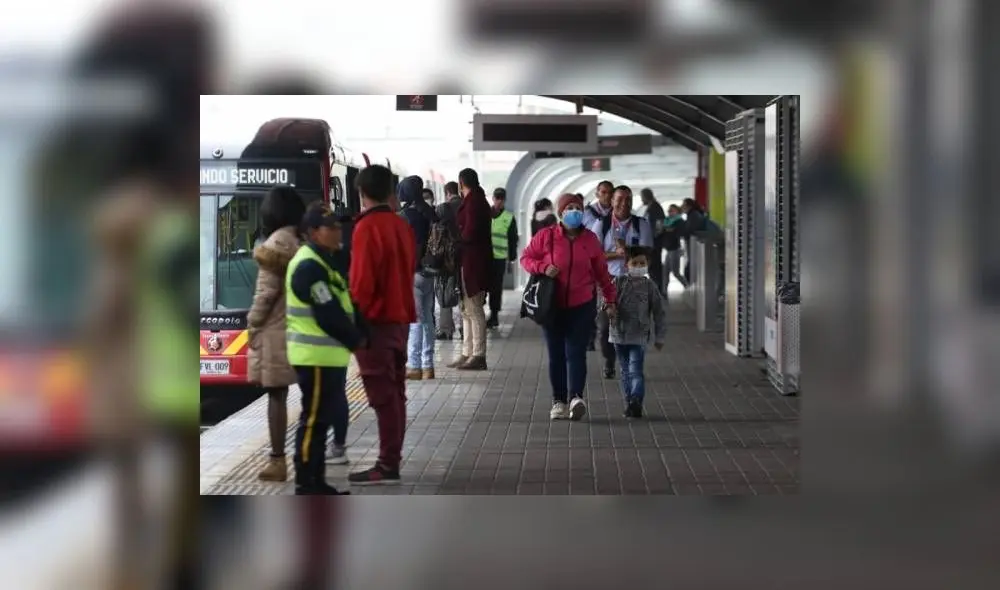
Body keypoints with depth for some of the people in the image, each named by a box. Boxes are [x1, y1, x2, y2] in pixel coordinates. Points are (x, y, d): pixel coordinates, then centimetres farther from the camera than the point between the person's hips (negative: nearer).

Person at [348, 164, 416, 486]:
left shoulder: (367, 227, -14)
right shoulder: (403, 227, 9)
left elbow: (362, 281, -16)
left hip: (375, 322, -8)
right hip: (400, 319, 8)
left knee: (382, 395, -7)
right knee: (395, 392, 11)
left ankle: (387, 466, -6)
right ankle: (392, 460, 16)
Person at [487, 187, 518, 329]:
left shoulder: (509, 217, 4)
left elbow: (513, 239, 7)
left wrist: (512, 257, 4)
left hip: (500, 258, -1)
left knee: (496, 288, 4)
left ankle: (494, 315, 13)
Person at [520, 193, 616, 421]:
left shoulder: (590, 239, 4)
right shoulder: (546, 236, -2)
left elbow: (601, 272, 12)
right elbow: (526, 258, 4)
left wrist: (610, 299, 11)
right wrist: (543, 268, -15)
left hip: (582, 305, 0)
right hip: (552, 306, 0)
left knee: (576, 352, -11)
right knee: (556, 355, 4)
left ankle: (576, 397, -22)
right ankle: (559, 401, 10)